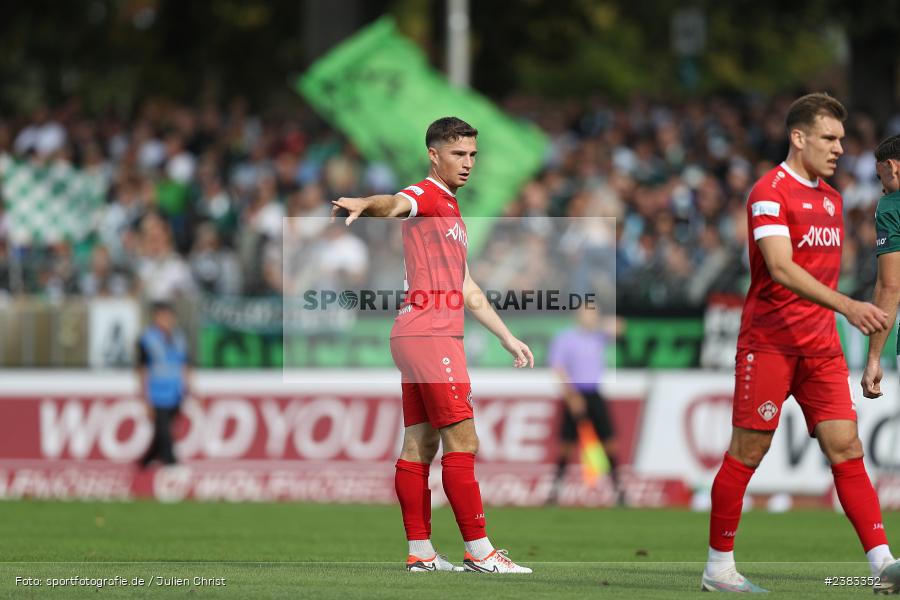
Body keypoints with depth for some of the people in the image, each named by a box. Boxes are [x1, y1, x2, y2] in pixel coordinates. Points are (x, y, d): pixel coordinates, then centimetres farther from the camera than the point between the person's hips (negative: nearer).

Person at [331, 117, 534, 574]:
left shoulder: (450, 210, 24)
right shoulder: (425, 196, -5)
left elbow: (467, 289, 30)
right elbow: (396, 205, -31)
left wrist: (507, 338, 31)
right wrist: (366, 206, -54)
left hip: (425, 338, 10)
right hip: (429, 335, -10)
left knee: (420, 446, 8)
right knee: (462, 441, -11)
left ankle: (420, 552, 9)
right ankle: (478, 551, -12)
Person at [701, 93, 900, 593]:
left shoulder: (831, 198, 15)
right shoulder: (771, 192, -11)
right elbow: (782, 269, -23)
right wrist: (847, 306, -31)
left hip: (821, 343, 7)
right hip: (769, 341, -7)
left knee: (846, 446, -3)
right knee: (748, 451, -2)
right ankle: (719, 567, 8)